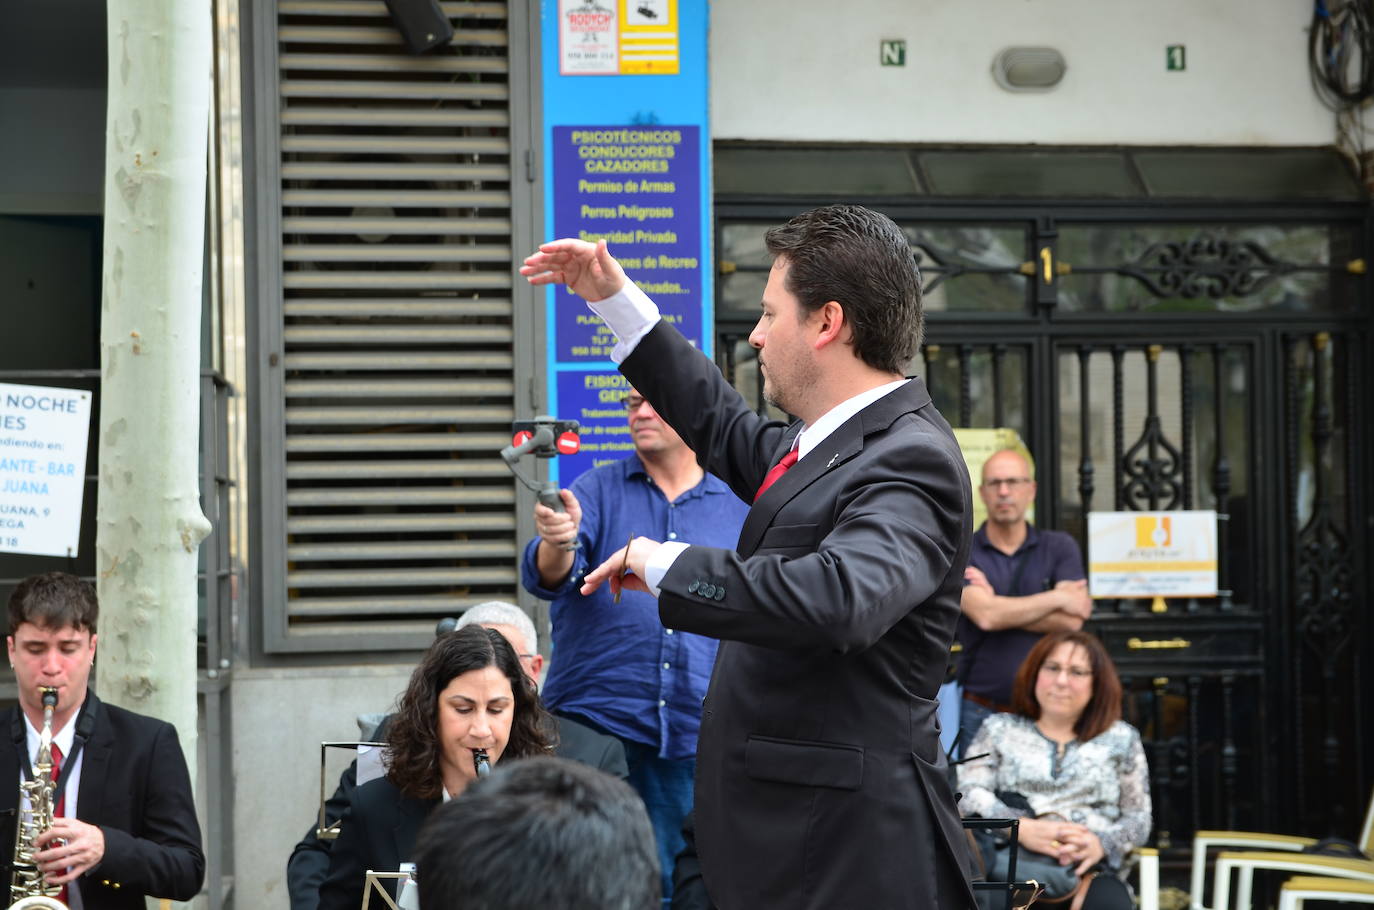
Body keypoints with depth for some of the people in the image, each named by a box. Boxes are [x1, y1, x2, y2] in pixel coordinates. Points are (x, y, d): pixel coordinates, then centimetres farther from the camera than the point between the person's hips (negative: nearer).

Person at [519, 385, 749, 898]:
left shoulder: (738, 510, 9)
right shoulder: (598, 490, 6)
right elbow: (544, 577, -11)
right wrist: (557, 545, -34)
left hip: (695, 741, 1)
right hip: (596, 726, -1)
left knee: (681, 885, 3)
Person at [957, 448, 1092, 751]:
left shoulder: (1060, 547, 7)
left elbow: (1071, 621, -6)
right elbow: (984, 615, -15)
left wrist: (1003, 609, -9)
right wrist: (1058, 599, -7)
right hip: (981, 712, -1)